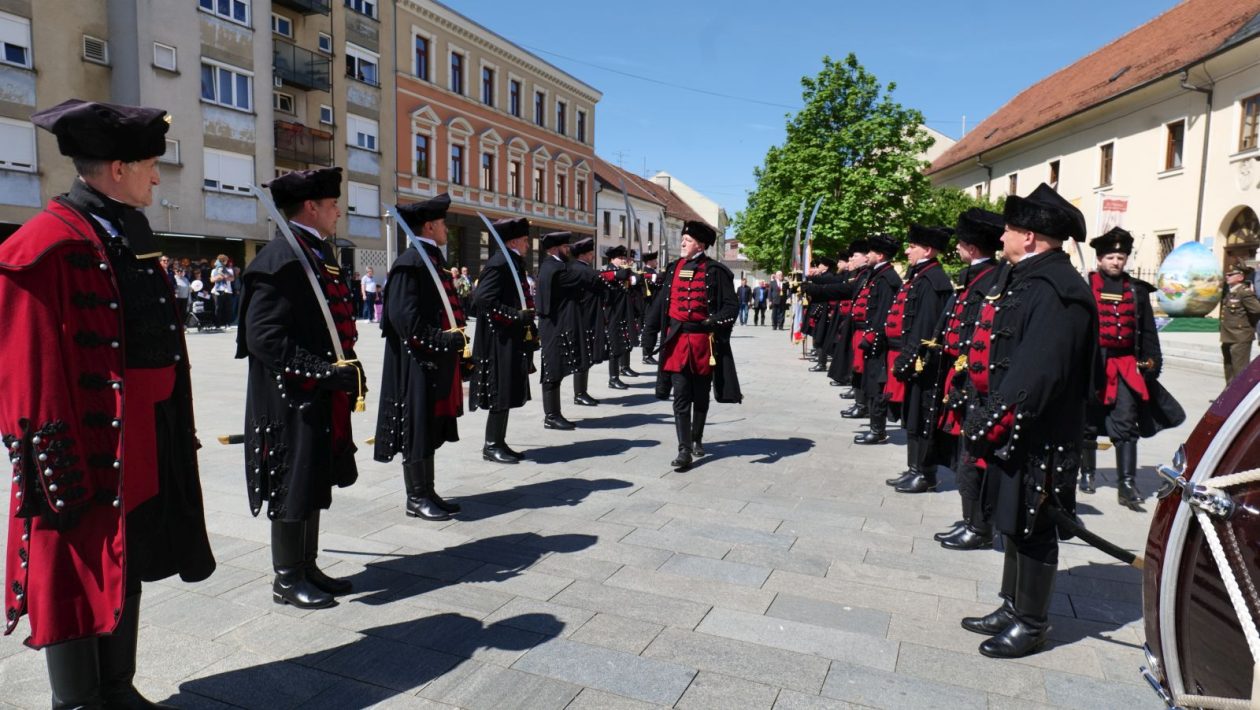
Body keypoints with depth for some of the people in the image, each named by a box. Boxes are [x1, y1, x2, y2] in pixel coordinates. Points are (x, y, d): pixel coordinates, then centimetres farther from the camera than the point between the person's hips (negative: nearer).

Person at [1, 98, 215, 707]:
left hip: (145, 437, 9)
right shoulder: (50, 245, -16)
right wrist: (54, 465, -19)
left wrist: (172, 432, 17)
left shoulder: (130, 233, 11)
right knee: (78, 574, 6)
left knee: (128, 563, 19)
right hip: (88, 445, -9)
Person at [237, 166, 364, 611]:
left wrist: (349, 367, 10)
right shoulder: (281, 258, -16)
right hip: (290, 399, -9)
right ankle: (287, 579, 19)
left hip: (323, 397, 10)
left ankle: (308, 567, 31)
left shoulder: (320, 253, 14)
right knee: (293, 488, 3)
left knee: (315, 483, 17)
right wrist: (324, 370, -24)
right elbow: (262, 336, -22)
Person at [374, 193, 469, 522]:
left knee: (431, 429, 15)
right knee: (417, 430, 0)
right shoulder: (411, 263, -13)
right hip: (418, 363, -9)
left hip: (438, 362, 10)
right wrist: (444, 340, -21)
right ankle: (417, 498, 11)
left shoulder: (433, 260, 16)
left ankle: (428, 492, 24)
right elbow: (405, 317, -21)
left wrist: (456, 339, 11)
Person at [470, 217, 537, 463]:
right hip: (500, 341, -10)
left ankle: (499, 442, 22)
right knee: (501, 395, -3)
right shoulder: (499, 263, -15)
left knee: (508, 395, 14)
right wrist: (516, 316, -23)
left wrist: (529, 325, 13)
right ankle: (492, 446, 7)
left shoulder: (513, 262, 15)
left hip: (512, 342, 10)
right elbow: (482, 300, -23)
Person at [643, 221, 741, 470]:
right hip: (677, 340, 2)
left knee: (701, 395, 13)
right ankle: (684, 451, -3)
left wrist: (715, 321, -22)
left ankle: (697, 439, 32)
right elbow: (661, 302, 12)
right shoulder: (674, 269, 7)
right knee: (680, 396, -3)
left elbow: (731, 306, -5)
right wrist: (650, 332, 9)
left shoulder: (715, 271, -4)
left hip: (703, 341, -2)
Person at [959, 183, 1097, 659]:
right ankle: (1012, 608, 33)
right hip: (1011, 431, 10)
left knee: (1032, 530, 4)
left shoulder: (1054, 291, -20)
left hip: (1036, 438, -10)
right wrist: (986, 418, 13)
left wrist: (991, 422, -24)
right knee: (1013, 523, 19)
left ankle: (1031, 624, 20)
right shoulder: (1022, 279, 12)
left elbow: (1037, 371, -28)